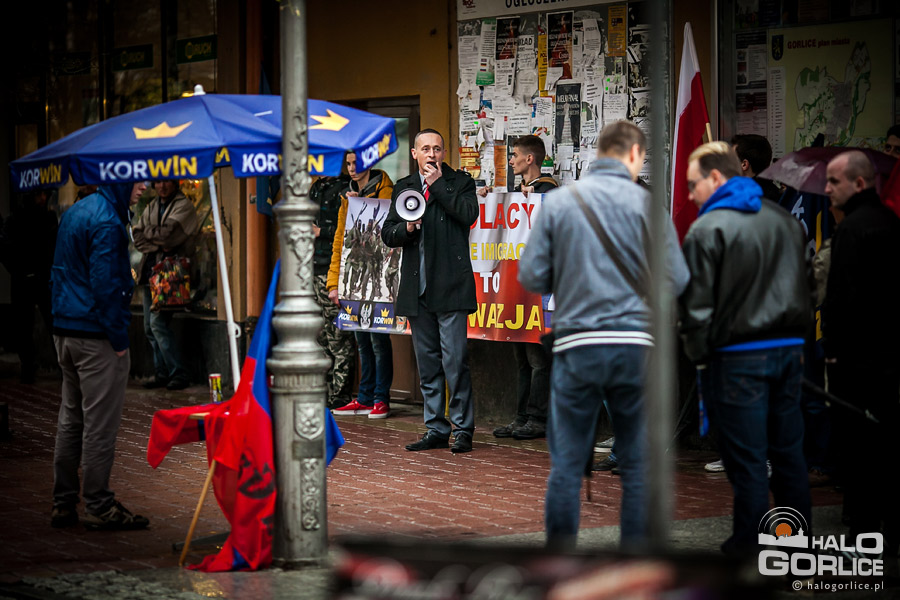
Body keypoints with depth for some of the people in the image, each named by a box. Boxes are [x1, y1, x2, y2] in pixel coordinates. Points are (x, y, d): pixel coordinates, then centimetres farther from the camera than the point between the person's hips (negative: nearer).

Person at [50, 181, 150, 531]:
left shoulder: (75, 211, 14)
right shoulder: (106, 222, -17)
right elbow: (105, 284, -21)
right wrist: (119, 337, -16)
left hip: (65, 331, 10)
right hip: (96, 334, -10)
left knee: (71, 420, 13)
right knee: (100, 423, -3)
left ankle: (63, 504, 17)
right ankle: (98, 506, 1)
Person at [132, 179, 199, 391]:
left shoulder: (184, 206, -5)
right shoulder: (152, 207, 18)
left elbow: (168, 235, -16)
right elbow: (137, 236, 7)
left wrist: (148, 232, 0)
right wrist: (158, 246, -10)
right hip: (150, 271, 8)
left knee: (158, 322, -15)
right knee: (150, 327, 7)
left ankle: (179, 374, -10)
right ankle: (161, 373, 13)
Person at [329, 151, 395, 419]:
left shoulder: (384, 190, -2)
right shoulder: (348, 196, 18)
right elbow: (340, 239, 19)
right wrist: (334, 282, 13)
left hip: (376, 274, -7)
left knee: (378, 337, -7)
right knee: (362, 339, 9)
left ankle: (381, 398, -2)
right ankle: (365, 398, 13)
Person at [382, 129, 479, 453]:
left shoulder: (460, 181, 4)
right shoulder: (403, 187, 15)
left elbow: (469, 214, -14)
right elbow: (388, 234, 13)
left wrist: (437, 184, -10)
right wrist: (407, 228, -8)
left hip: (450, 286, -5)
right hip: (417, 287, 5)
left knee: (455, 360, -9)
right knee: (427, 363, 9)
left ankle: (463, 429, -2)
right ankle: (436, 429, 15)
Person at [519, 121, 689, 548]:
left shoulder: (559, 201, 1)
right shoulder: (647, 203, -3)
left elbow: (531, 276, 0)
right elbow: (676, 280, -4)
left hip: (577, 346, 1)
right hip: (636, 345, -1)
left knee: (566, 465, 7)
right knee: (638, 466, 8)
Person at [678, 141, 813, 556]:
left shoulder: (707, 230, -10)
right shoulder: (784, 219, 12)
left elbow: (697, 306, -10)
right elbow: (803, 285, 19)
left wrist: (699, 357, 0)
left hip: (739, 357, -6)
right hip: (789, 349, 6)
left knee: (746, 459, -1)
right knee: (788, 452, 13)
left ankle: (749, 545, 5)